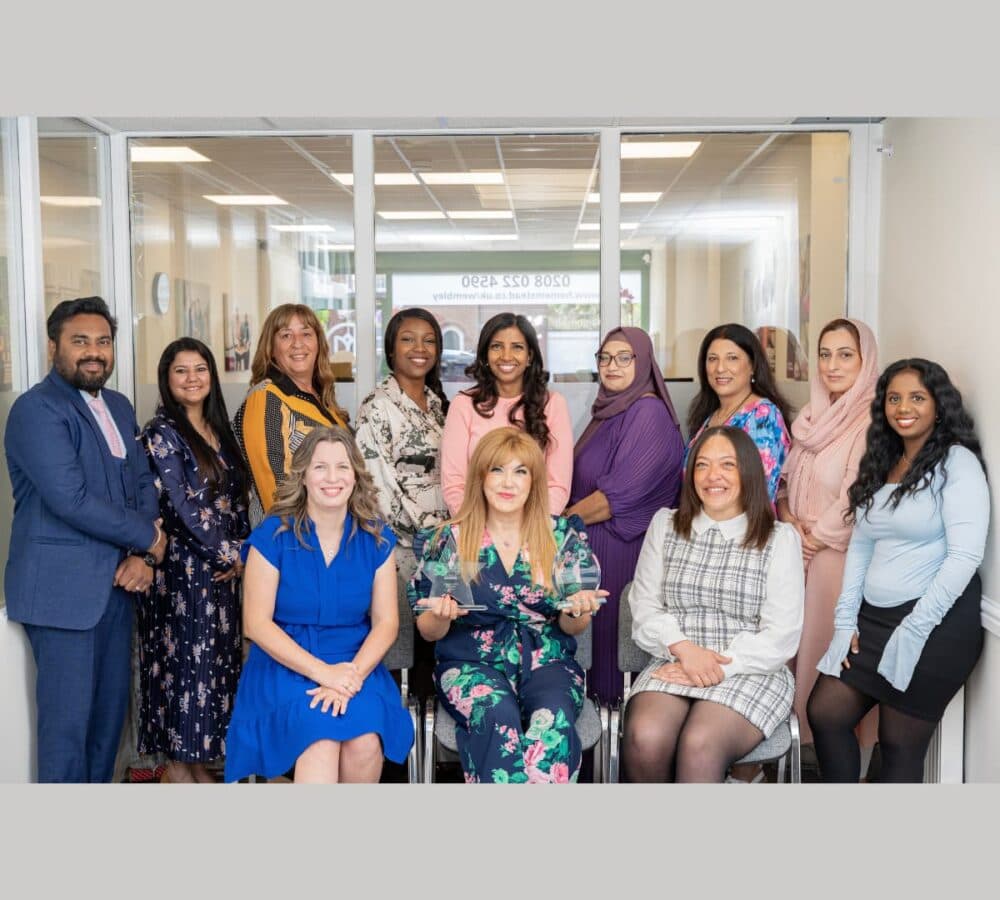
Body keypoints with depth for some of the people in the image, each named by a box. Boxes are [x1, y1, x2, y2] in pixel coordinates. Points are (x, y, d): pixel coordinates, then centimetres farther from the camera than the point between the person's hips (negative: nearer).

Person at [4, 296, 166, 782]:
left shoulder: (119, 407, 13)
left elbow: (144, 483, 12)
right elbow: (71, 499, -21)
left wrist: (143, 556, -5)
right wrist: (147, 536, -11)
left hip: (116, 580, 7)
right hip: (62, 589, -7)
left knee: (110, 708, 14)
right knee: (68, 717, 0)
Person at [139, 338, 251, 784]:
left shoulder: (219, 430, 13)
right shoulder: (161, 433, -8)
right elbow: (182, 504, -15)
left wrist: (244, 547, 1)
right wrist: (228, 553, -11)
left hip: (226, 567, 7)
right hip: (183, 567, -7)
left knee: (218, 659, 9)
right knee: (185, 658, -1)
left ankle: (198, 759, 20)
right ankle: (178, 763, 12)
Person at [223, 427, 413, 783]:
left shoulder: (376, 539, 5)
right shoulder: (272, 536, -3)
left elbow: (386, 622, 2)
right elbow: (256, 624, -6)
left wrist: (353, 674, -17)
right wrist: (323, 672, -17)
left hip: (356, 665, 2)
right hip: (285, 666, -2)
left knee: (365, 743, -27)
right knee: (320, 737, -32)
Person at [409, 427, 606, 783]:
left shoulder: (563, 535, 6)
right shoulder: (449, 539, 3)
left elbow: (572, 628, 9)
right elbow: (429, 631, 7)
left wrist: (578, 612, -15)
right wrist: (442, 616, -17)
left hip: (546, 661, 1)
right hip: (473, 663, -1)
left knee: (555, 721, -32)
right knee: (499, 718, -34)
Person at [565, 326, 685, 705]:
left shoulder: (649, 412, -14)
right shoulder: (611, 408, 14)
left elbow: (619, 496, -20)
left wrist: (563, 520, -11)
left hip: (620, 545, -8)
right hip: (592, 541, 8)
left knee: (608, 628, -2)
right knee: (589, 629, 11)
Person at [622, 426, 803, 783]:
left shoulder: (780, 538, 4)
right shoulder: (665, 525, 13)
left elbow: (780, 638, -3)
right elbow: (644, 609, 8)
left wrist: (718, 667, -14)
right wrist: (684, 648, -11)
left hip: (750, 673, -2)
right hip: (672, 667, 2)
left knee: (699, 745, -34)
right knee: (644, 739, -30)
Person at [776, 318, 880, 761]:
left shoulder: (872, 421, -12)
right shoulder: (812, 415, 12)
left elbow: (856, 501, -16)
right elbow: (785, 480, 16)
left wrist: (814, 538, -8)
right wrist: (788, 520, -1)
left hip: (842, 556, -7)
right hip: (801, 554, 7)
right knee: (800, 647, 10)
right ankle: (802, 734, 23)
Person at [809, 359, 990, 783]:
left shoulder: (957, 462, -8)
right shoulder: (881, 464, 14)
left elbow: (965, 555, -16)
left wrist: (914, 630, -17)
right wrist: (845, 620, 4)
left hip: (937, 623, -7)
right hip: (873, 617, 7)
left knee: (900, 744, 1)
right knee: (823, 713, 3)